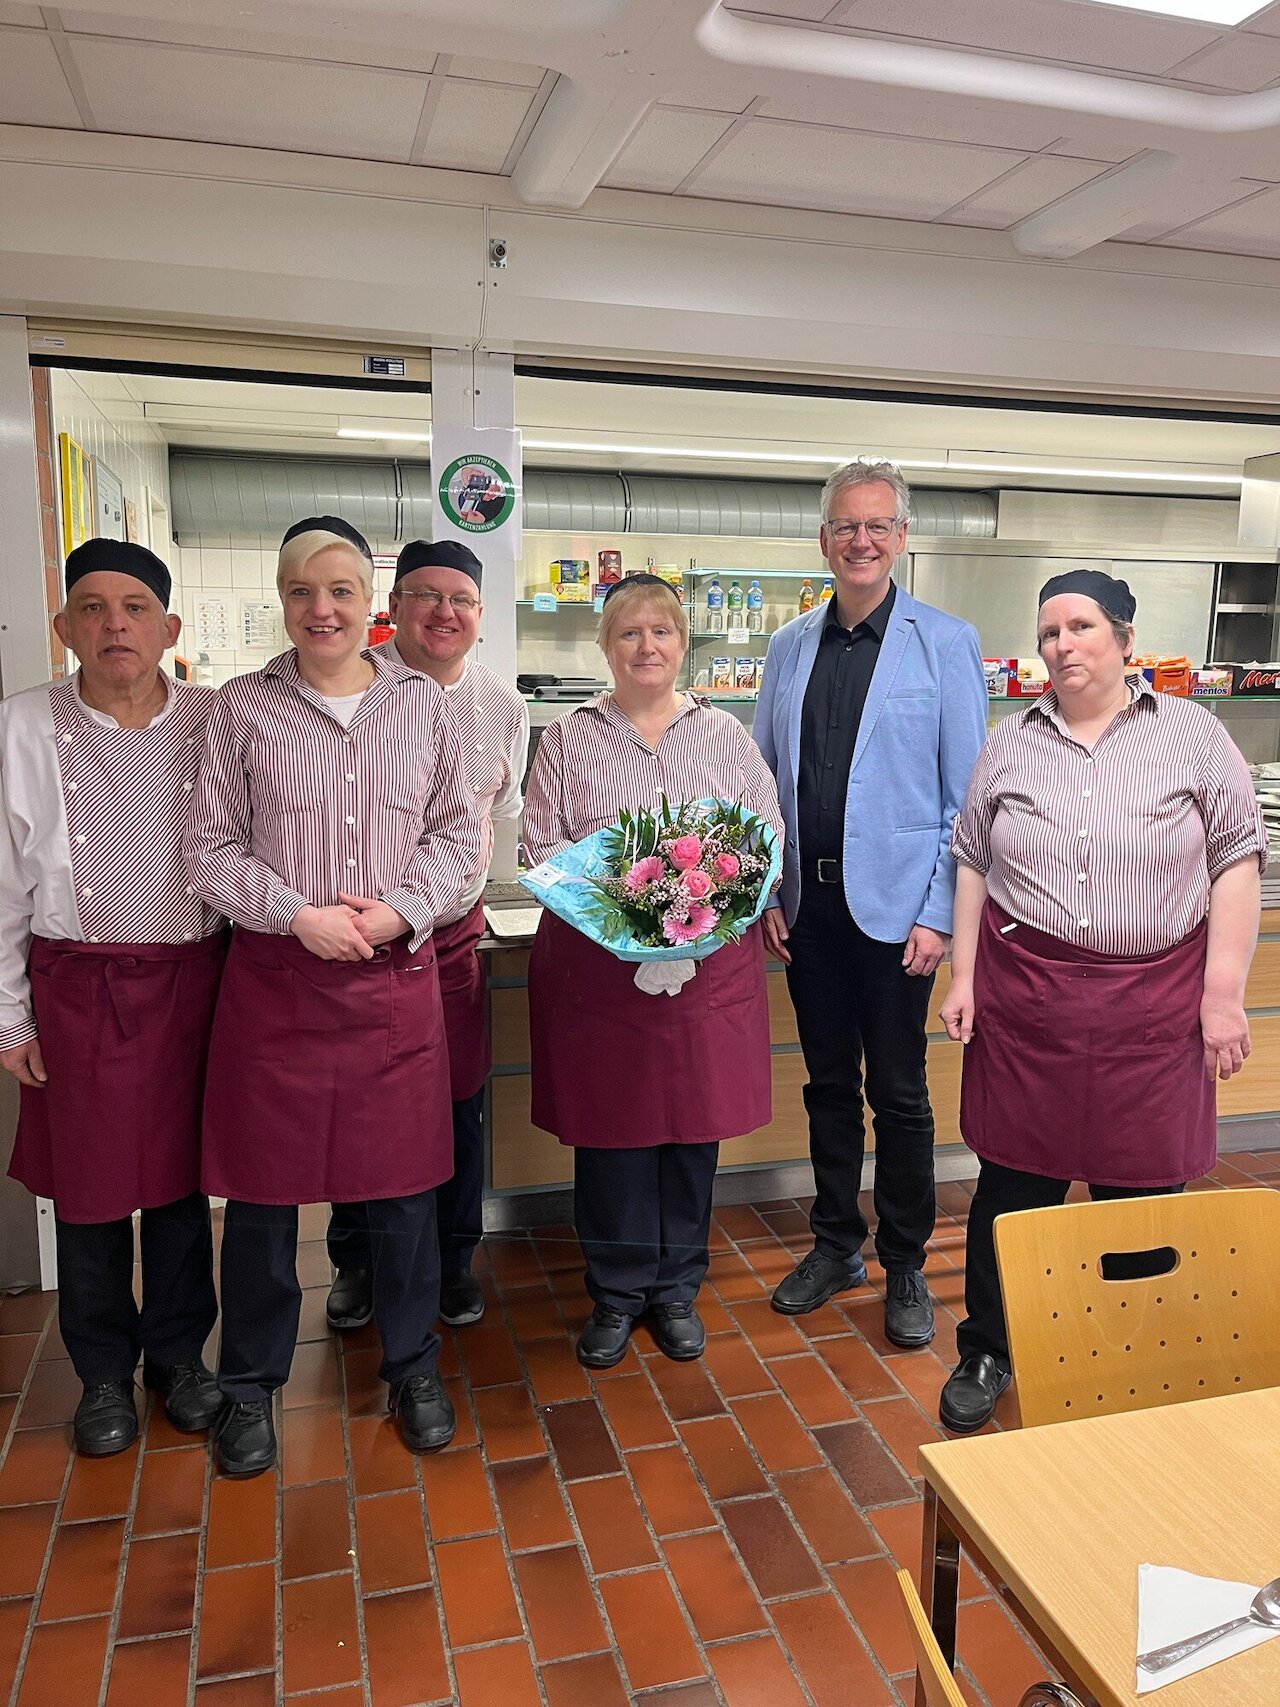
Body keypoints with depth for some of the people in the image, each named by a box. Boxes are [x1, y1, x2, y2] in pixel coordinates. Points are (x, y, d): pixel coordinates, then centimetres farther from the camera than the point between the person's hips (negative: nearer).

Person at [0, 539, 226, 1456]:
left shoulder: (216, 721, -2)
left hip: (193, 978, 1)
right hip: (77, 987, 0)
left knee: (181, 1174, 12)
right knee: (88, 1185, 10)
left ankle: (179, 1352, 33)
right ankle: (105, 1372, 32)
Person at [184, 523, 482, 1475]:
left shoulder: (426, 705, 5)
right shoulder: (243, 708, 1)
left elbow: (457, 834, 6)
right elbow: (211, 848, 1)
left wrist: (400, 910, -9)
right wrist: (297, 914, -12)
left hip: (397, 975, 1)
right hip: (274, 977, -1)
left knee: (403, 1180, 9)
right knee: (262, 1187, 9)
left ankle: (413, 1364, 32)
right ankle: (252, 1384, 31)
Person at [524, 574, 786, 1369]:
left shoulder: (726, 734, 10)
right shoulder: (569, 738, 6)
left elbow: (769, 838, 7)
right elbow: (541, 845, 2)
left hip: (710, 958, 1)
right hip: (597, 960, -1)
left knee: (695, 1120, 8)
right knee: (610, 1125, 5)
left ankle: (677, 1287, 27)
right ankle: (618, 1291, 25)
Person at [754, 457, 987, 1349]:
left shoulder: (946, 642, -3)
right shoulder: (791, 647, 8)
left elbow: (967, 792, -5)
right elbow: (766, 781, 11)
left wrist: (941, 913, -10)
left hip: (894, 903, -4)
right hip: (807, 902, 4)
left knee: (899, 1094, 7)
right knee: (829, 1084, 15)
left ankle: (906, 1266, 25)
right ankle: (836, 1244, 33)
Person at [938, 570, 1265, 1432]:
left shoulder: (1192, 733, 1)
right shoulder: (1011, 744, 7)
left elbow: (1236, 862, -1)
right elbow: (973, 865, 10)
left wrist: (1223, 993, -6)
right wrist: (964, 976, 5)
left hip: (1152, 1006, -1)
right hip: (1022, 1000, 2)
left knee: (1144, 1190, 7)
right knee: (1013, 1182, 9)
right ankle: (987, 1353, 28)